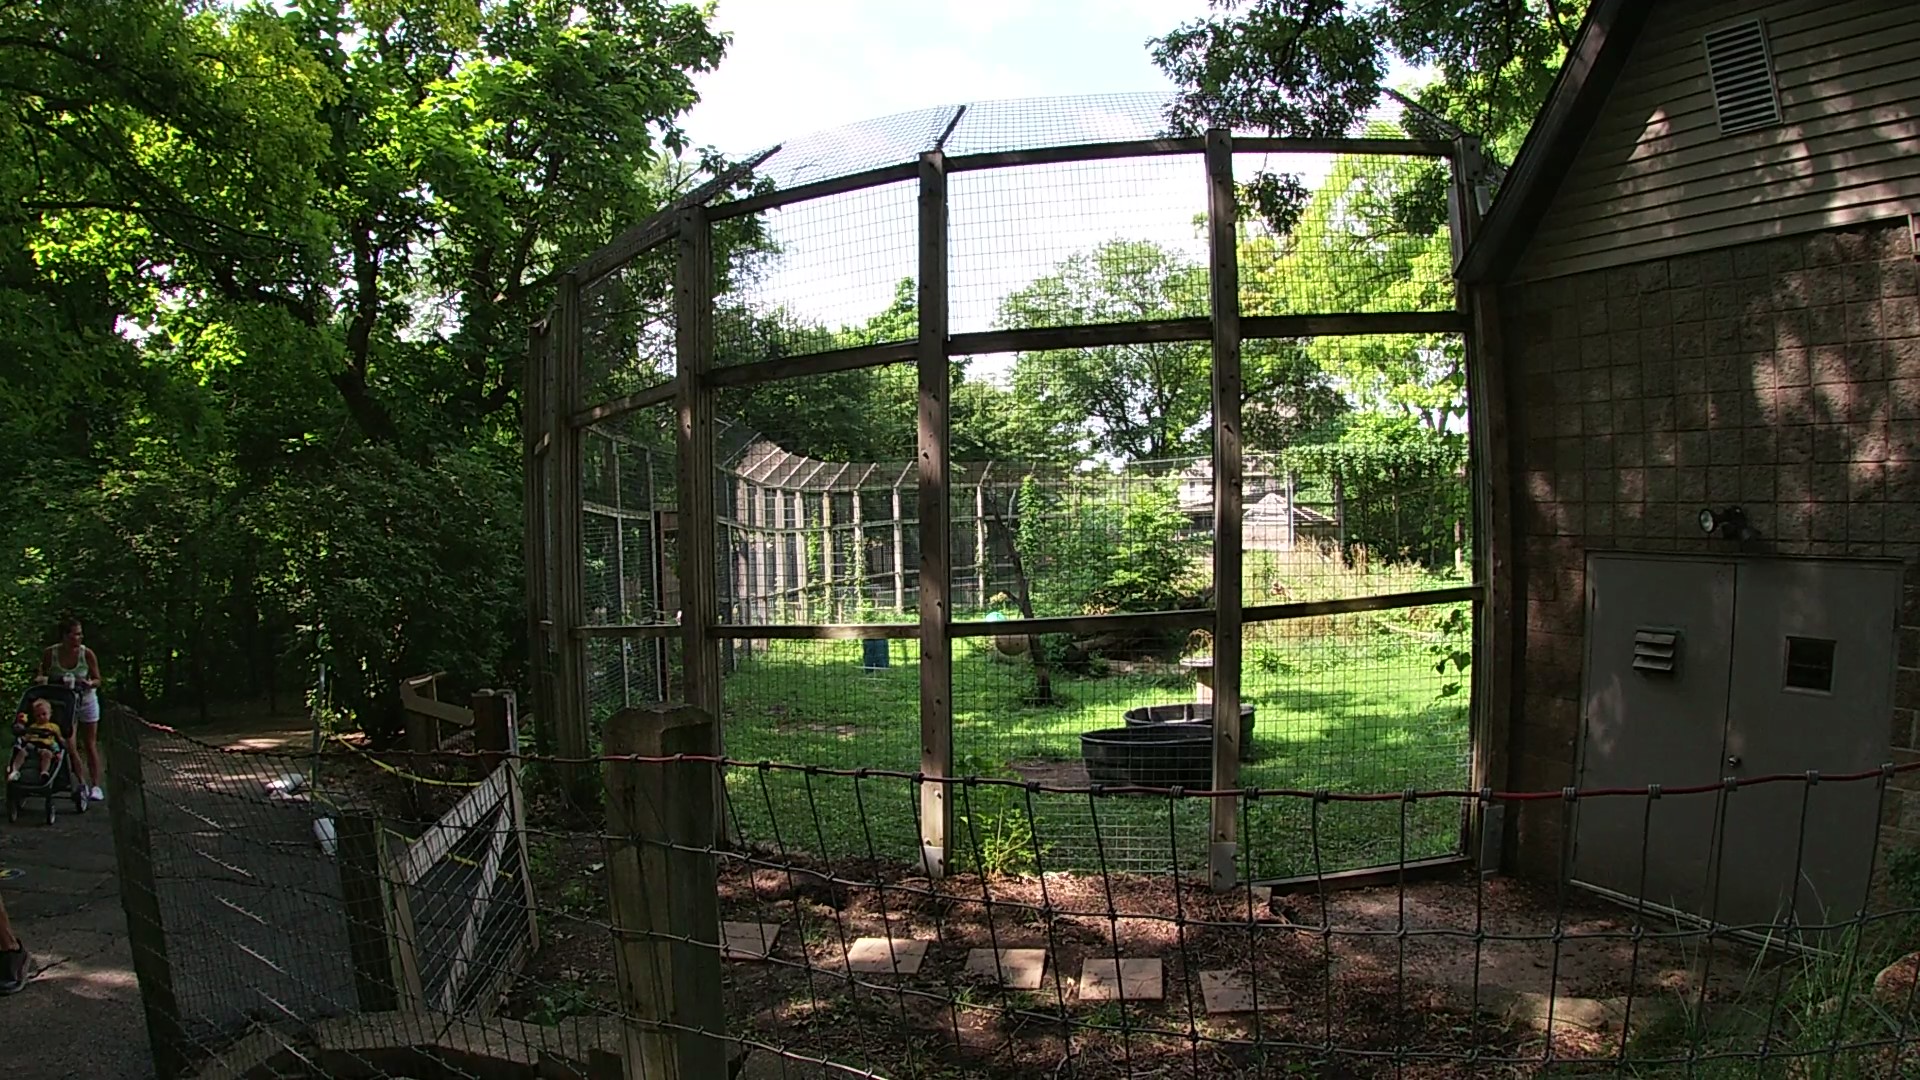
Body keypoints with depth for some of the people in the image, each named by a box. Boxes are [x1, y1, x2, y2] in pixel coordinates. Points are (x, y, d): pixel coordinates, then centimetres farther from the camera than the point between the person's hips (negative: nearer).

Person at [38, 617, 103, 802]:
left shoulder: (86, 654, -16)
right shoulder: (50, 653, -13)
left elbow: (97, 680, -7)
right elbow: (43, 676, 3)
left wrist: (89, 684, -28)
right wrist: (42, 680, -20)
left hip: (86, 701, 0)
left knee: (90, 745, 4)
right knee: (70, 746, -7)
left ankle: (95, 786, 10)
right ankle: (82, 785, 6)